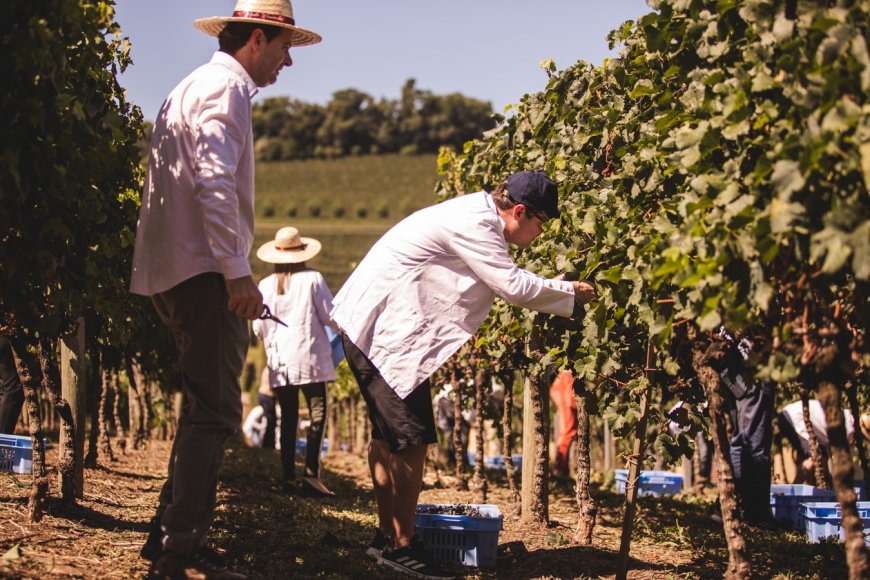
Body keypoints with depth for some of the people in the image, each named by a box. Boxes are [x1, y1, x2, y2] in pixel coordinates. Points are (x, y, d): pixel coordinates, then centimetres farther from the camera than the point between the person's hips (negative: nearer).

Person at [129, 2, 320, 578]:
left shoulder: (195, 87, 24)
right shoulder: (226, 87, -7)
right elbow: (214, 181, -20)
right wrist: (237, 272, -22)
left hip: (177, 271, 11)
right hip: (204, 271, -11)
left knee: (208, 410, 15)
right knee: (215, 412, -12)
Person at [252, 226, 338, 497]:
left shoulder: (266, 285, 5)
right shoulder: (312, 279, -4)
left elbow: (259, 329, 8)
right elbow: (331, 316, -2)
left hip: (279, 362, 4)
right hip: (309, 358, -4)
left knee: (288, 417, 9)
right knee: (317, 411, -5)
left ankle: (288, 476, 8)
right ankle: (311, 473, -17)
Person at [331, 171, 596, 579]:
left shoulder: (479, 218, 11)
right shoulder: (473, 223, -20)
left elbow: (505, 282, 16)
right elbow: (513, 286, -21)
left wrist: (558, 292, 8)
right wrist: (570, 293, -8)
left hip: (376, 326, 11)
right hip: (383, 327, -11)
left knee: (389, 435, 17)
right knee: (412, 438, -9)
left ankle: (387, 537, 27)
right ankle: (401, 547, -2)